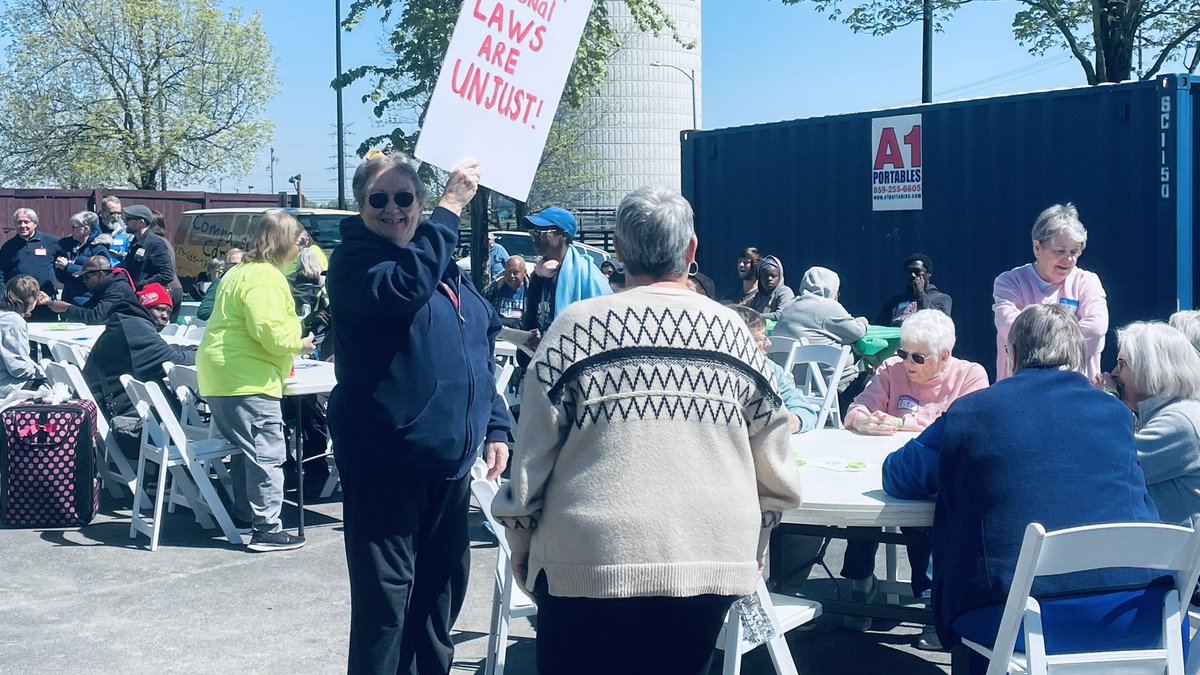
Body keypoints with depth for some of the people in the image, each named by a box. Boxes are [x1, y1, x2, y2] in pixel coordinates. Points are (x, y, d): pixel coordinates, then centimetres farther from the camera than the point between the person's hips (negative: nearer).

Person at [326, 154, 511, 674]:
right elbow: (402, 289, -28)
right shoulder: (355, 259, -6)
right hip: (384, 460, -7)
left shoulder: (449, 268, 14)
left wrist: (496, 426, 11)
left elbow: (480, 355, 20)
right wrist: (451, 205, -23)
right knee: (386, 597, -4)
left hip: (449, 461, 7)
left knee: (442, 589, 15)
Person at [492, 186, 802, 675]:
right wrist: (752, 547, 23)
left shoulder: (576, 328, -4)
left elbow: (530, 461, -3)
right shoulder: (734, 332, 3)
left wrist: (520, 551, 12)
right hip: (713, 563, 3)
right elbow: (776, 474, 7)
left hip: (590, 561, -2)